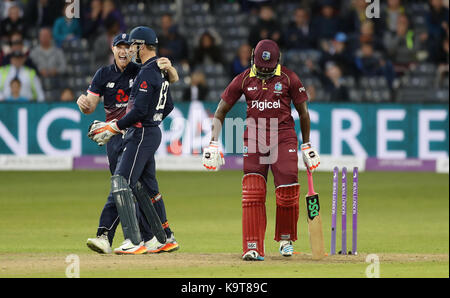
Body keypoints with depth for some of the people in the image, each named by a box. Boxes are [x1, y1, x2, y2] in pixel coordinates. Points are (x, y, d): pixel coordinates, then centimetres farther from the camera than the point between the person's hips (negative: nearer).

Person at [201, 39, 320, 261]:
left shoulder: (289, 78, 0)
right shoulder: (244, 80, 2)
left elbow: (303, 112, 9)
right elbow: (220, 111, 6)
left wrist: (307, 145, 10)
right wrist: (213, 143, -4)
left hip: (283, 138, 0)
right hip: (254, 139, 1)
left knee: (287, 192, -5)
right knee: (252, 192, -11)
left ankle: (285, 239, 20)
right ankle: (253, 248, -12)